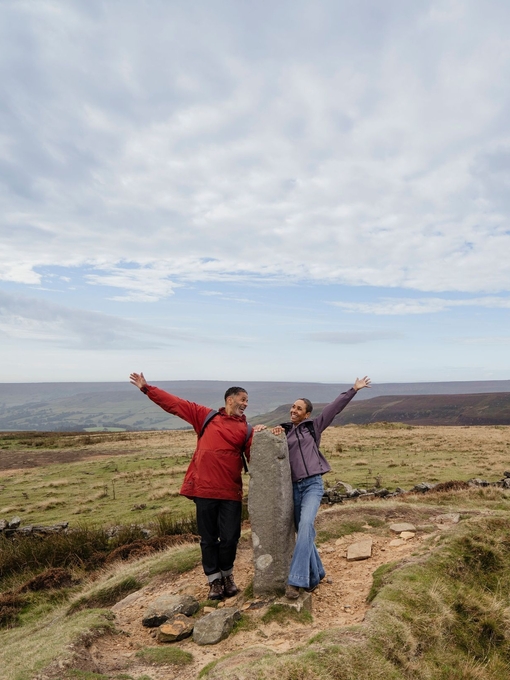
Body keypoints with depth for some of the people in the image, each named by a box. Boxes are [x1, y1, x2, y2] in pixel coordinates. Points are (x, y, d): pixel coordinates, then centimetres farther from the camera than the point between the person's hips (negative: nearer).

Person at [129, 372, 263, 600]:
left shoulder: (246, 430, 6)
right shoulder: (206, 416, 6)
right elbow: (174, 404, 7)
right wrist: (147, 389, 6)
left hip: (230, 492, 0)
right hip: (204, 489, 0)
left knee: (229, 538, 4)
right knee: (208, 538, 10)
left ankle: (227, 575, 31)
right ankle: (215, 580, 27)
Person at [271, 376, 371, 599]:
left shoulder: (313, 426, 7)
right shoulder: (285, 431, 13)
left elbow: (334, 407, 6)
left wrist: (353, 390, 6)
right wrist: (273, 435, -12)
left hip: (313, 484, -3)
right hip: (294, 487, 3)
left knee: (305, 525, -23)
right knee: (304, 531, 9)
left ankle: (296, 580, -23)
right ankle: (315, 574, 29)